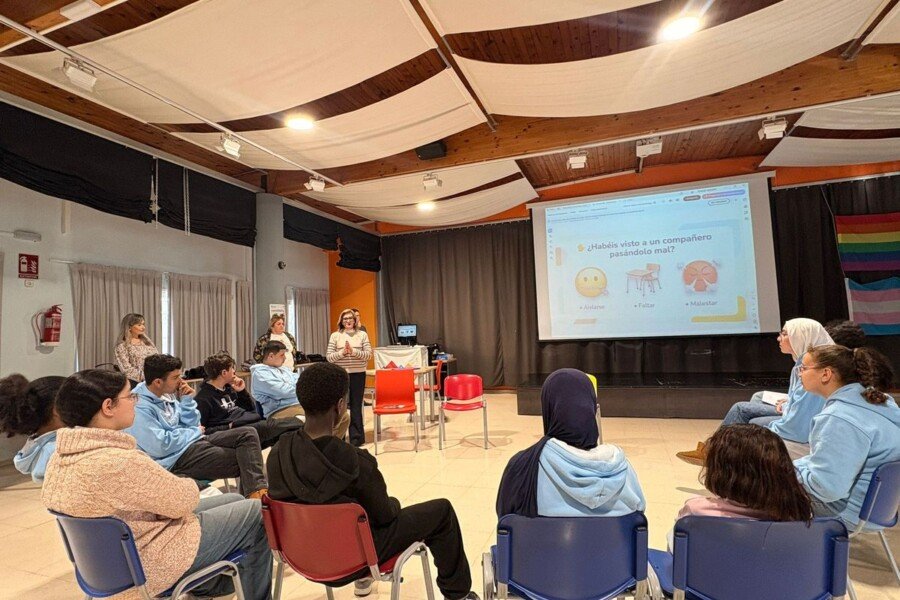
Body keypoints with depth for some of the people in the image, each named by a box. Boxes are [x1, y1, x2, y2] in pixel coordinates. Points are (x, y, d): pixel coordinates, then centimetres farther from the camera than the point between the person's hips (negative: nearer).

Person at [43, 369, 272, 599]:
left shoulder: (61, 457, -4)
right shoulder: (119, 462, -34)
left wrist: (171, 485, -4)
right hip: (148, 563, -9)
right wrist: (189, 486, -1)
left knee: (234, 501, 19)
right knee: (256, 514, 5)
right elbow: (185, 498, -22)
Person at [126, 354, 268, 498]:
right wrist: (195, 432, -10)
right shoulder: (140, 409, -18)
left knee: (248, 433, -11)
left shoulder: (167, 394, 7)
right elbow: (160, 446, -25)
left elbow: (192, 424, 10)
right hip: (178, 457, -8)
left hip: (195, 441, 8)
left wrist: (187, 400, -6)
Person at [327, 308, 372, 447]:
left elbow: (369, 354, -4)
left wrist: (353, 352, -17)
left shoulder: (362, 335, 3)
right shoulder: (335, 336, 3)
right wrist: (341, 353, -17)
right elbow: (329, 357, -2)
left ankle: (356, 437, 15)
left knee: (356, 406, 6)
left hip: (358, 374, 0)